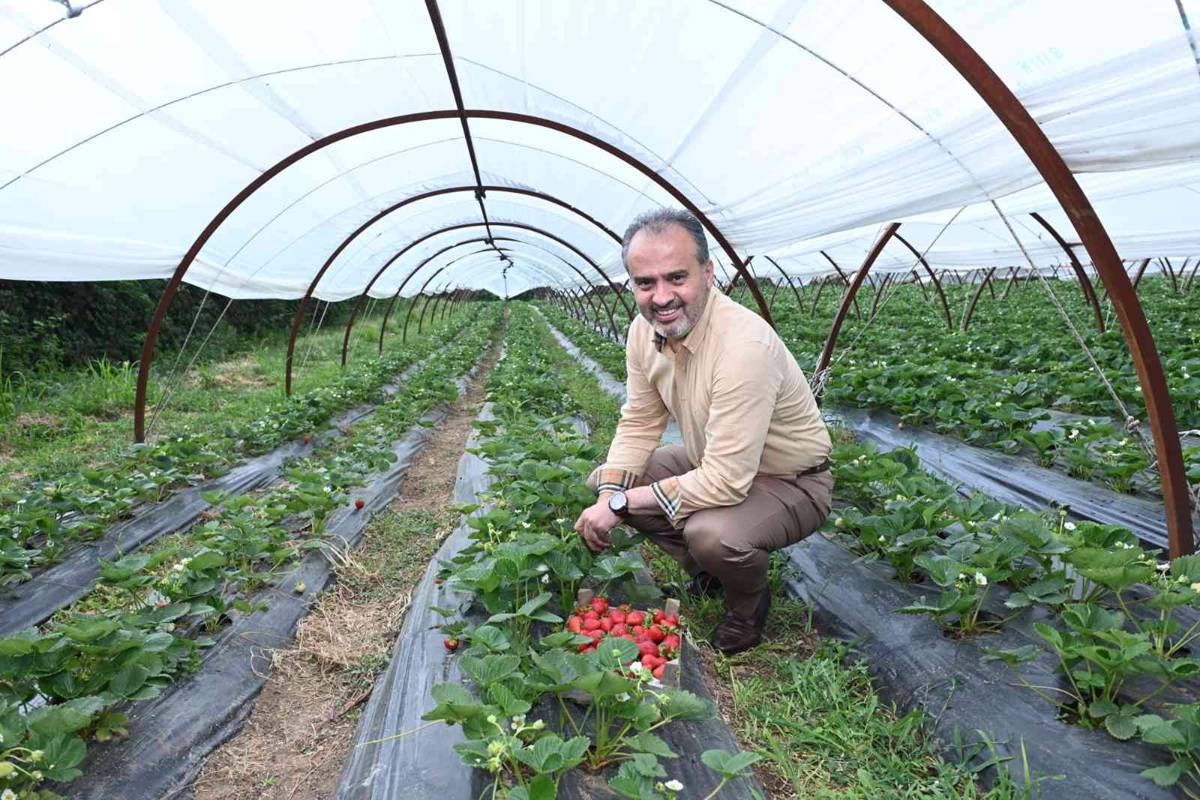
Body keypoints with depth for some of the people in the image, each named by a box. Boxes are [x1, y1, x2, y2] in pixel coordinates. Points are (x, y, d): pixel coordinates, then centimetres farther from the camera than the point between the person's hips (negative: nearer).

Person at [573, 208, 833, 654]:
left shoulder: (743, 346, -36)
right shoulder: (644, 331, -11)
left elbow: (725, 482, -35)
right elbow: (639, 424, -1)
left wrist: (621, 503, -26)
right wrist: (608, 495, -16)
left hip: (789, 482, -7)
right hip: (712, 463, 8)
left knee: (712, 533, -36)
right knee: (602, 480, 1)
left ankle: (748, 605, 3)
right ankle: (705, 573, 17)